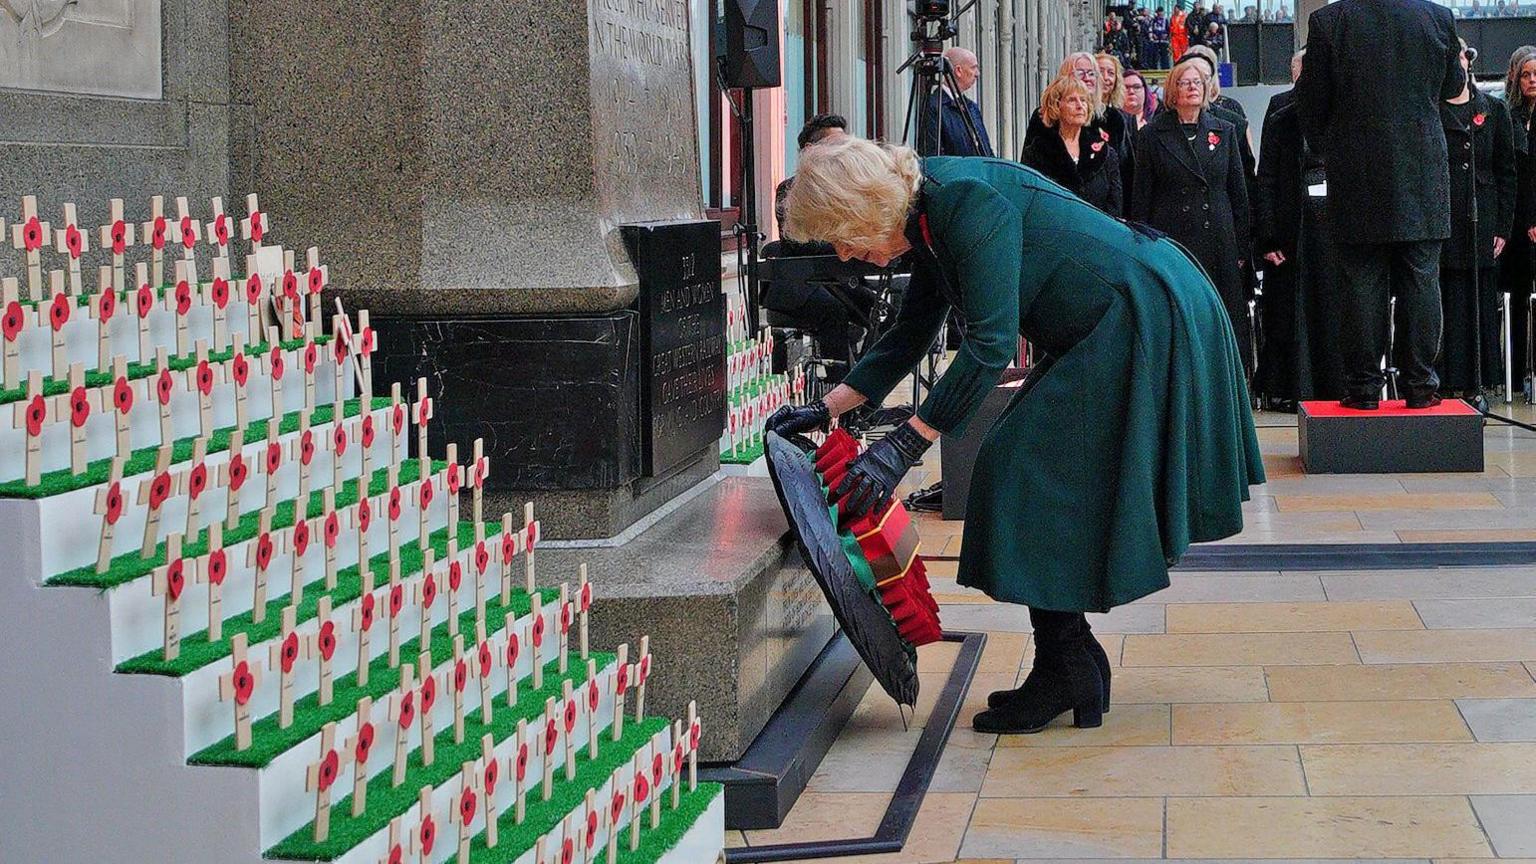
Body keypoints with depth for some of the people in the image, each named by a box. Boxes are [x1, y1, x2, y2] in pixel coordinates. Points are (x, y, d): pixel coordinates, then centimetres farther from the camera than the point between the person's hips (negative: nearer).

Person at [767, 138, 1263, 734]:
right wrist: (827, 408, 16)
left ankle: (1065, 672, -1)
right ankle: (1073, 670, 15)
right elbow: (911, 335, 20)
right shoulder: (928, 221, 8)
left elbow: (990, 343, -27)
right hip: (1112, 330, 10)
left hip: (1145, 320, -10)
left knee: (1034, 476, -8)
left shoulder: (967, 199, -23)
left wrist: (904, 445, -26)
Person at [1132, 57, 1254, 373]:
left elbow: (1238, 193, 12)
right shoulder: (1152, 135, 5)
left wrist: (1242, 248, 6)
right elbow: (1141, 199, 5)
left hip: (1219, 244, 2)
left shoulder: (1224, 131, 12)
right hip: (1171, 242, -2)